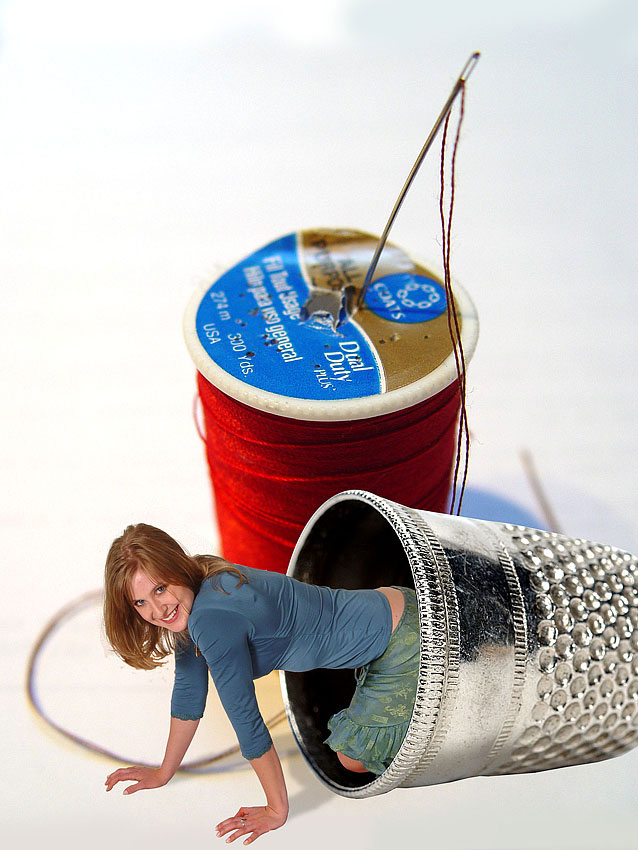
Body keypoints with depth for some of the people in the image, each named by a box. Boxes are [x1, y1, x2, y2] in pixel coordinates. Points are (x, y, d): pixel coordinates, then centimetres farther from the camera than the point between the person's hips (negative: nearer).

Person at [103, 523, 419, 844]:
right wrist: (163, 773, 17)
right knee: (351, 756, 24)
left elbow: (245, 718, -23)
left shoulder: (213, 618, -30)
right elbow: (189, 689, 9)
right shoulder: (191, 604, -4)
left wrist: (277, 811, -14)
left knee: (355, 759, 5)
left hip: (403, 641, -8)